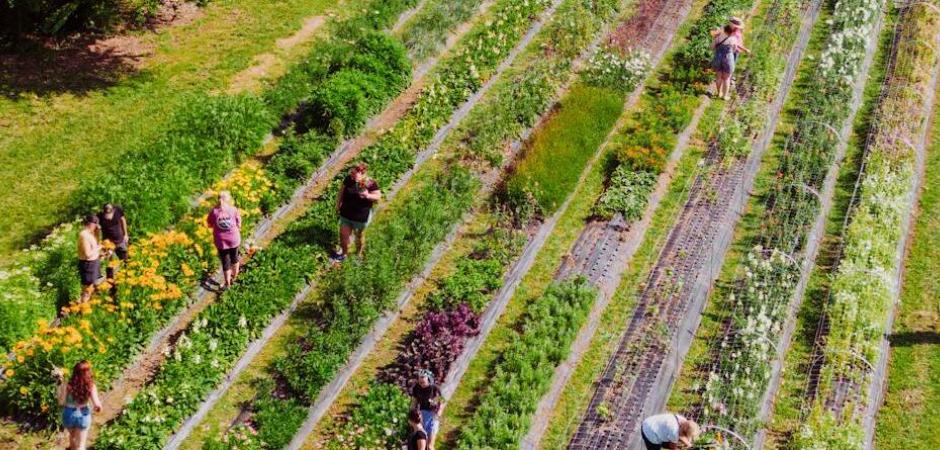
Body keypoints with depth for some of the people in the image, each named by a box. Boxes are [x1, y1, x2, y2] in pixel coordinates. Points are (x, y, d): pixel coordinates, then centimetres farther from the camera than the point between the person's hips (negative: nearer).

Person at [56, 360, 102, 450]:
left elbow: (61, 402, -12)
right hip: (83, 416, -2)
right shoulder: (91, 386, -22)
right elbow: (97, 405, -19)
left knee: (72, 436, 34)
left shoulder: (67, 385, -22)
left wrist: (60, 383, -9)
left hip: (69, 415, 2)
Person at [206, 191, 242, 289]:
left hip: (221, 240, 0)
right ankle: (234, 276, 44)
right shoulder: (233, 210, -15)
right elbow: (239, 224, -7)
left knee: (225, 262, 14)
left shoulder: (214, 211, -15)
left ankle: (227, 283, 24)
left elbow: (210, 225, -3)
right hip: (234, 239, 0)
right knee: (234, 257, 25)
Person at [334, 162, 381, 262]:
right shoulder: (349, 179, -11)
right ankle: (344, 253, 39)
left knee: (359, 236, 19)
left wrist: (368, 196, -34)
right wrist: (338, 203, 8)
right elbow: (342, 191, 5)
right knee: (343, 235, 14)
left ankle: (359, 254, 43)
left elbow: (378, 196, -16)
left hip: (361, 216, -3)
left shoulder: (370, 183, -22)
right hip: (346, 214, 3)